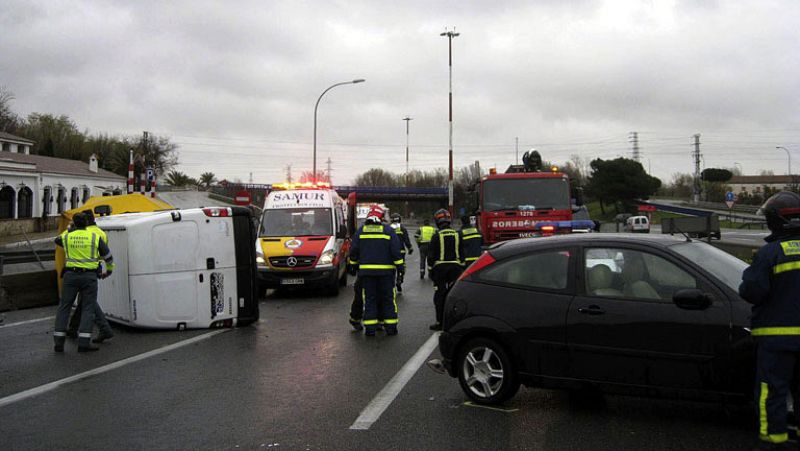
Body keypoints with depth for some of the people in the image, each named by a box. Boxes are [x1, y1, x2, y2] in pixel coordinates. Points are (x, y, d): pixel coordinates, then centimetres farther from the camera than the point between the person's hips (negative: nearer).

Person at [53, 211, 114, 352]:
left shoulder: (67, 237, 5)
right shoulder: (95, 237, 1)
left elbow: (57, 239, 31)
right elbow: (108, 256, 9)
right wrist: (110, 269, 27)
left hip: (70, 275, 2)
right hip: (89, 277, -2)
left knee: (64, 307, 10)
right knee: (88, 308, 2)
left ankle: (59, 342, 8)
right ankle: (84, 343, -5)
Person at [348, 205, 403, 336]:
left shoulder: (361, 230, 5)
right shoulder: (388, 230, -2)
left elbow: (353, 251, 7)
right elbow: (396, 251, -5)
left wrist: (353, 265, 18)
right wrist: (399, 266, 2)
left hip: (366, 270, 2)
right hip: (386, 270, -1)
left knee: (369, 298, 5)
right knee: (388, 298, 7)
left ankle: (370, 328, 2)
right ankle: (391, 327, 7)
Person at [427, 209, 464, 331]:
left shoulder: (436, 236, -7)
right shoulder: (457, 235, 5)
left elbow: (431, 255, -5)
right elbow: (462, 253, 11)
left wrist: (431, 269, 4)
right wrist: (461, 268, 18)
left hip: (440, 267, -3)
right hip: (455, 266, 3)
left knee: (440, 295, 1)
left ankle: (440, 322, 1)